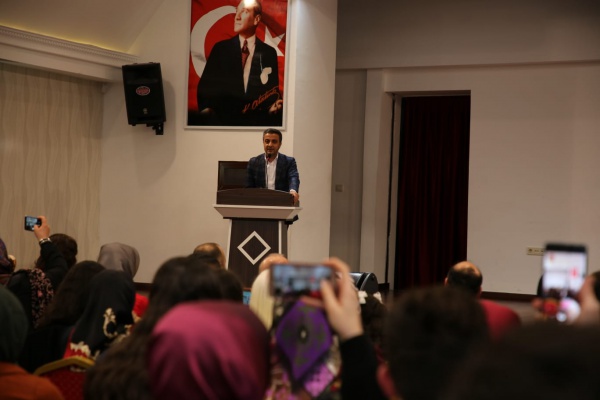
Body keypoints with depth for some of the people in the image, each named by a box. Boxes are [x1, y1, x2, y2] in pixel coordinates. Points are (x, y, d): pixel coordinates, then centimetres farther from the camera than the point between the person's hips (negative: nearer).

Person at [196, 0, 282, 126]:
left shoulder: (269, 53, 9)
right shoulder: (221, 48, 9)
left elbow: (274, 92, 9)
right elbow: (204, 85, 6)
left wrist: (274, 106, -12)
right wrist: (206, 109, -11)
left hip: (256, 122, 1)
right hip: (222, 119, 0)